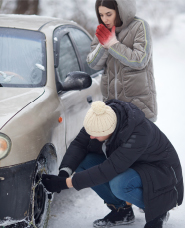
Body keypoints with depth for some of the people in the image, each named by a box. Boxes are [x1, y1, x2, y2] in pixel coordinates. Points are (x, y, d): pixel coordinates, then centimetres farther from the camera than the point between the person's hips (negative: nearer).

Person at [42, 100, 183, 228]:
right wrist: (64, 172, -28)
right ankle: (121, 210, 3)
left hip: (160, 171, -7)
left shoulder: (139, 133, -38)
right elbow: (79, 144, -10)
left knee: (119, 184, -36)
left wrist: (67, 183, -38)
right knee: (83, 164, -14)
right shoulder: (99, 120, -19)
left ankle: (158, 211, -6)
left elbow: (109, 170, -39)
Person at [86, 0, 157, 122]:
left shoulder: (140, 26, -7)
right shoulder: (103, 31, 11)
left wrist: (113, 44, -13)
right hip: (111, 99, 5)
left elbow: (140, 61, -16)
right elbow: (93, 64, 6)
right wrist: (103, 45, -12)